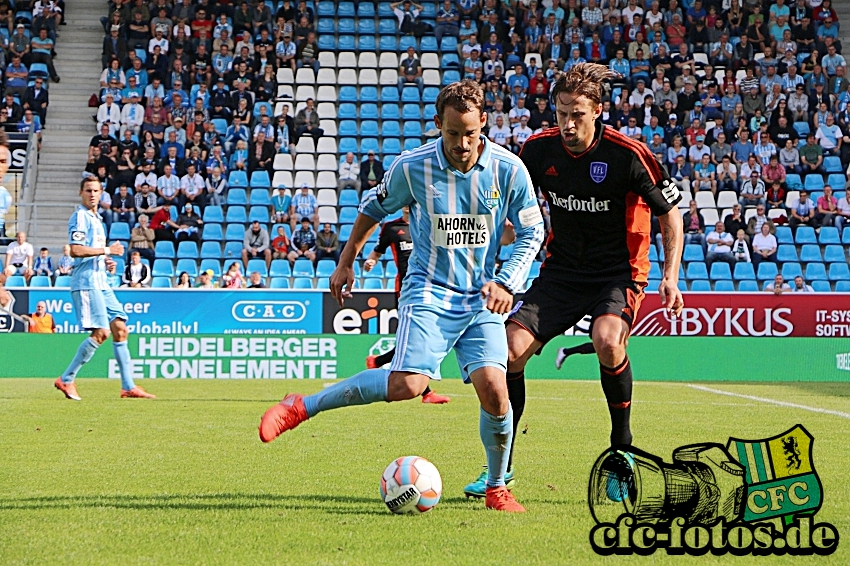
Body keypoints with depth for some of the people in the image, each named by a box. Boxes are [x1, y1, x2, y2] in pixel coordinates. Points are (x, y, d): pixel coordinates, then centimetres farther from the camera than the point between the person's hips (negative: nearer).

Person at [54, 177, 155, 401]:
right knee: (101, 332, -14)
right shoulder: (80, 216, -8)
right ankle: (66, 380, -6)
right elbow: (75, 250, -20)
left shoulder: (96, 219, 21)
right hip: (87, 283, -10)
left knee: (120, 329, 6)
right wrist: (107, 250, -13)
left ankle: (128, 386, 8)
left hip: (101, 282, 10)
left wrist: (107, 262, 12)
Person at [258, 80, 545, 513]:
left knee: (493, 389, -16)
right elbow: (375, 208, 11)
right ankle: (301, 408, -7)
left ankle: (496, 488, 8)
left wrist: (506, 283, -11)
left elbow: (532, 232, 4)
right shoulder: (412, 167, -8)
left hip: (482, 298, 2)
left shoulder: (508, 169, -7)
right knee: (407, 384, -23)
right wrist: (346, 262, 17)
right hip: (429, 291, -2)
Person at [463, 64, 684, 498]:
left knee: (607, 341, -33)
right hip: (560, 271, 4)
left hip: (617, 274, -4)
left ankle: (622, 445, -9)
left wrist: (670, 276, -13)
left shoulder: (628, 155, -16)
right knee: (511, 348, -12)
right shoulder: (538, 149, -5)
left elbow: (670, 212, -4)